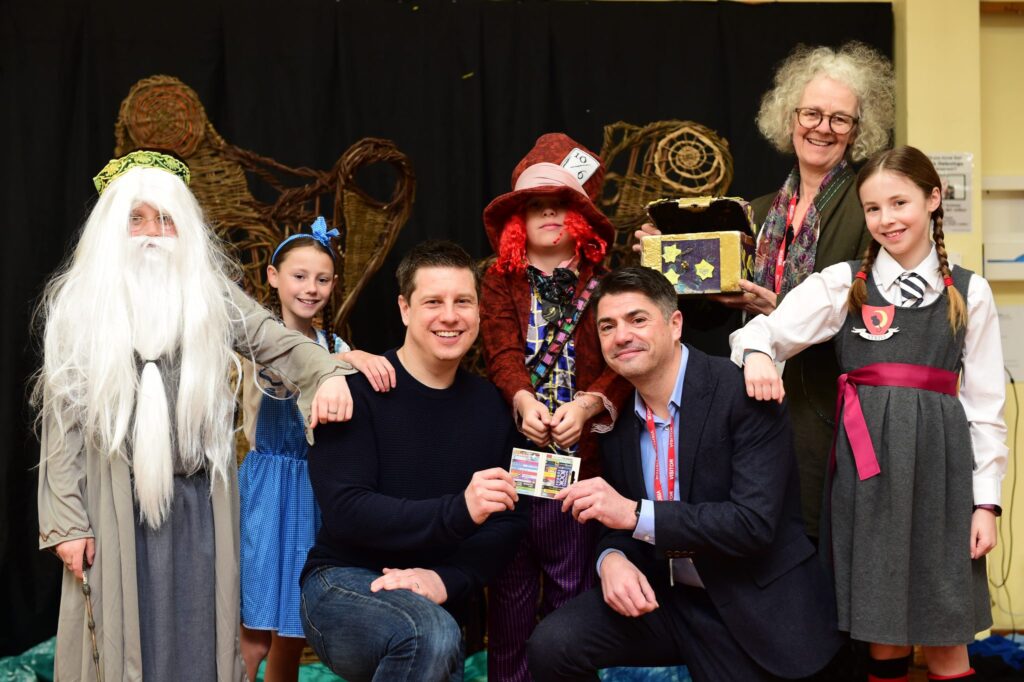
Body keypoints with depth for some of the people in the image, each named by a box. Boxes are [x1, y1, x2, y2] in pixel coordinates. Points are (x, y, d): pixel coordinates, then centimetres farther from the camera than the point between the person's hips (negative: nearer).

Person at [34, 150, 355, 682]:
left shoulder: (212, 293, 7)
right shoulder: (80, 303, 3)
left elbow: (279, 343, -1)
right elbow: (63, 415, 1)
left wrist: (328, 372, -25)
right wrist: (66, 520, -5)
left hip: (198, 503, 1)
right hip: (115, 504, -1)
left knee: (199, 635, 5)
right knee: (120, 636, 2)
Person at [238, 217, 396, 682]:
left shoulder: (332, 344, 12)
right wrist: (347, 359, -44)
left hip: (316, 490, 5)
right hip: (269, 485, -5)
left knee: (293, 634, 10)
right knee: (254, 638, -6)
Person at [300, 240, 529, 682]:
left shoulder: (489, 404, 4)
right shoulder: (358, 389, -11)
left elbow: (509, 523, 0)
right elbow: (346, 511, -20)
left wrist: (447, 579, -20)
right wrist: (458, 510, -34)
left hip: (438, 607, 6)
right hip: (343, 582, -5)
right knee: (429, 633, -33)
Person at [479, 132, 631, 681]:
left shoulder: (604, 282, 7)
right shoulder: (501, 280, 10)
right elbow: (502, 350, -6)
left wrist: (585, 406, -22)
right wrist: (523, 401, -25)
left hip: (581, 448, 0)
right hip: (514, 446, 0)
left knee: (572, 577, 6)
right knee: (511, 574, 4)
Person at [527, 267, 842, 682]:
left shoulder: (743, 393, -17)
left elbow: (755, 523, -25)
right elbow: (617, 520, 10)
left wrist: (636, 513, -29)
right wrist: (611, 558, -14)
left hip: (756, 607, -4)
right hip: (663, 597, 4)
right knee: (551, 647, -16)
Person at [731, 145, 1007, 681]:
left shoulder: (969, 293, 6)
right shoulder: (843, 283, 4)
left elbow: (984, 402, 6)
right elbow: (767, 329, -4)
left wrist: (986, 499, 1)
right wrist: (755, 353, -28)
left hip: (940, 457, 0)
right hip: (867, 457, 0)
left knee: (946, 634, 4)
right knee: (878, 611, 8)